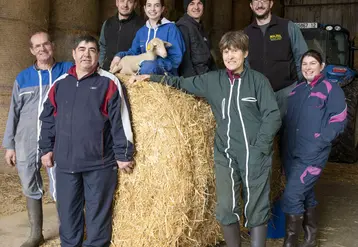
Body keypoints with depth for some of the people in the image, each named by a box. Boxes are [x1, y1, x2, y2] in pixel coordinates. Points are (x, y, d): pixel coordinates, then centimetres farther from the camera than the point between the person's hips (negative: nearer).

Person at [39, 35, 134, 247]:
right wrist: (46, 148, 12)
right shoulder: (60, 84, 11)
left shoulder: (108, 83, -3)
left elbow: (120, 121, -6)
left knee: (98, 213, 6)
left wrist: (123, 154, -8)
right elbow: (48, 119, 16)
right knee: (67, 212, 13)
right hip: (65, 162, 4)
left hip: (100, 162, -4)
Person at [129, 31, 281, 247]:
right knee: (226, 209, 6)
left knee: (257, 209, 4)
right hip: (225, 154, 3)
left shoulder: (258, 80, -2)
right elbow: (182, 83, 18)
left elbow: (273, 116, -5)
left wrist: (258, 146, -11)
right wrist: (151, 78, 12)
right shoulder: (212, 80, 8)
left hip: (254, 155, -3)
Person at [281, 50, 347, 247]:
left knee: (292, 196, -12)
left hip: (312, 155, -6)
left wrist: (317, 143, -16)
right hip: (290, 153, 6)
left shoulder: (331, 89, -3)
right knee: (305, 195, 16)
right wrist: (285, 143, 7)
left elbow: (339, 120, -10)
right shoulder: (295, 90, 14)